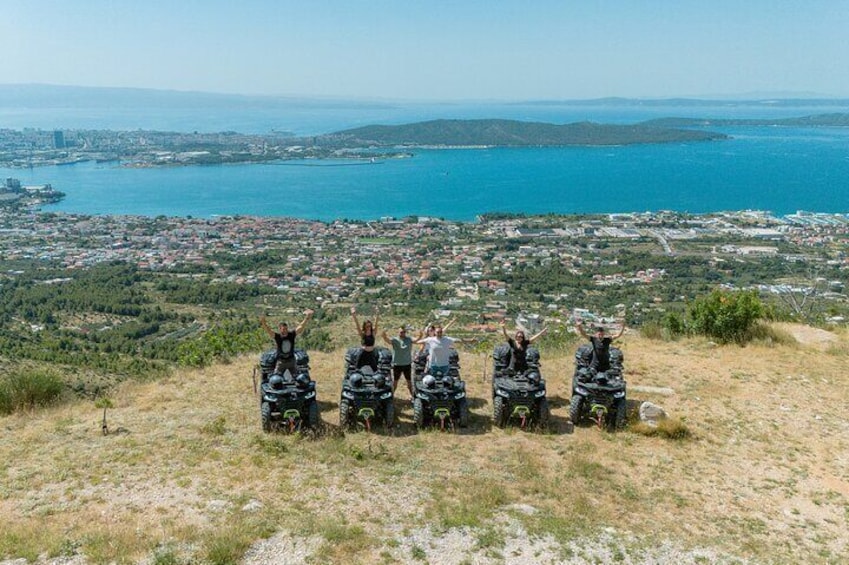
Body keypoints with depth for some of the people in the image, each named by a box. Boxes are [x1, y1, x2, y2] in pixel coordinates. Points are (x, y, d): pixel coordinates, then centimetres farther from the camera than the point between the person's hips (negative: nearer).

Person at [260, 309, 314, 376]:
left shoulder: (291, 335, -10)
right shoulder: (277, 336, -14)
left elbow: (301, 327, -12)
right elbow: (268, 330, -27)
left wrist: (306, 318, -25)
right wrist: (263, 322, -45)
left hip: (291, 360, 2)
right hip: (281, 361, -2)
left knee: (297, 377, 9)